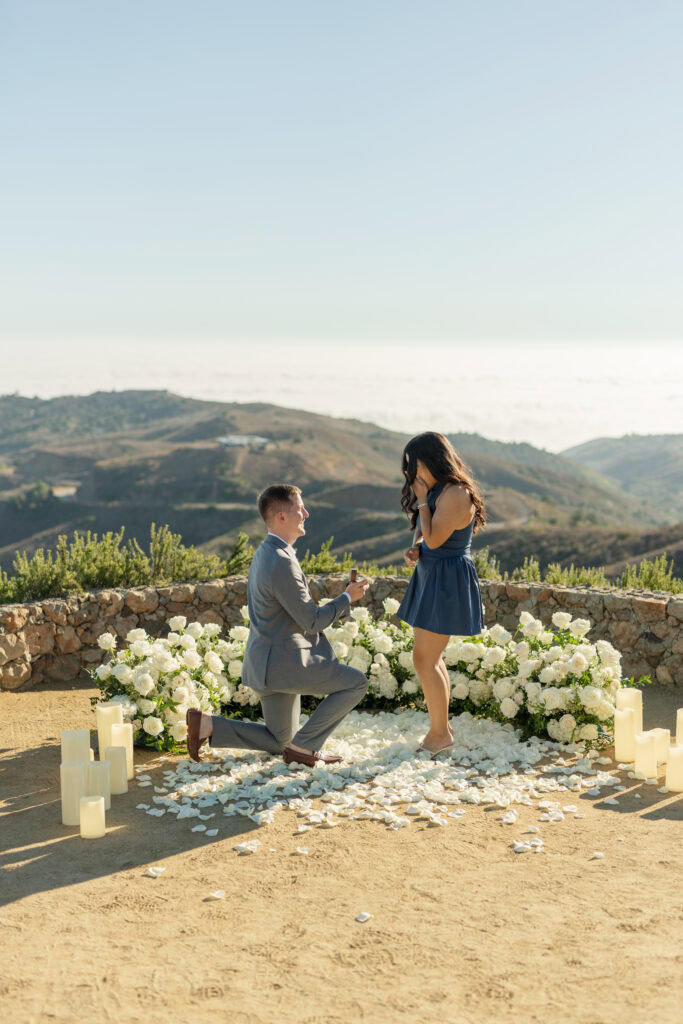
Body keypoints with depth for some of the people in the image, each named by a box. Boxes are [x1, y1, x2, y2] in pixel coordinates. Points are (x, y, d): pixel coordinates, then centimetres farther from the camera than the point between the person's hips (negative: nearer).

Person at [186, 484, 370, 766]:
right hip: (282, 662, -10)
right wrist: (347, 597, -6)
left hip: (268, 662, 10)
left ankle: (205, 724, 12)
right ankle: (303, 745, -1)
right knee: (356, 683, -5)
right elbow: (311, 621, -18)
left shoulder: (265, 552, 11)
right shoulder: (281, 563, -22)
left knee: (280, 742, 20)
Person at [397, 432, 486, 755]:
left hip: (447, 581, -10)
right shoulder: (439, 490, 11)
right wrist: (414, 549, -4)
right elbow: (423, 532, 17)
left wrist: (422, 500, -13)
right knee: (431, 657, 16)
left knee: (424, 660, -6)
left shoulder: (455, 494, -20)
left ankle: (439, 733, 5)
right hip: (432, 577, 10)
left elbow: (434, 539, -21)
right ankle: (442, 728, 26)